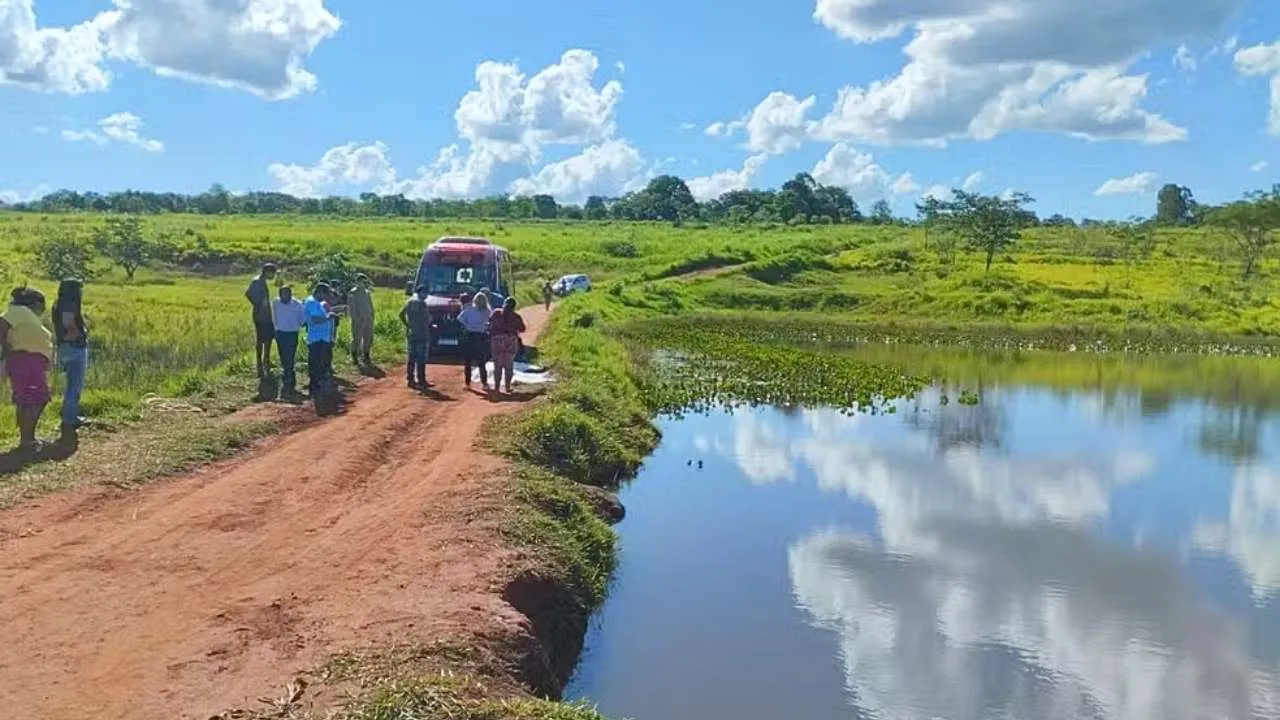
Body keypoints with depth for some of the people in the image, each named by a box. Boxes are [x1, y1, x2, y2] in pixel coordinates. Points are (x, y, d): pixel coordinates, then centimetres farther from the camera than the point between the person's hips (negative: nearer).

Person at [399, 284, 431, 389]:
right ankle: (421, 381, -1)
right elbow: (427, 319, -16)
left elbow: (401, 314, 14)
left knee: (412, 357, 12)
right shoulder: (421, 303, -14)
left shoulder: (409, 301, 11)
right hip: (422, 334, -8)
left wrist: (407, 325, 16)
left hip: (411, 333, 8)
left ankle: (411, 379, 16)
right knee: (421, 359, -3)